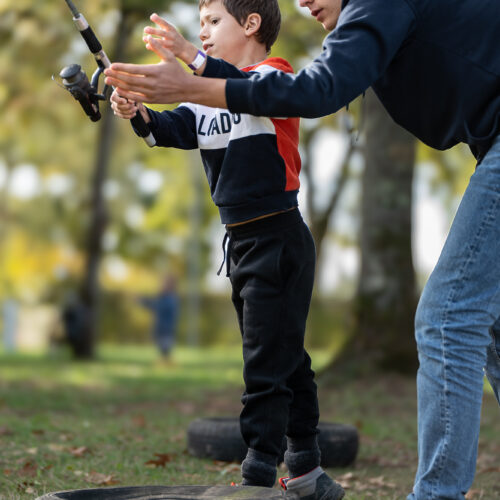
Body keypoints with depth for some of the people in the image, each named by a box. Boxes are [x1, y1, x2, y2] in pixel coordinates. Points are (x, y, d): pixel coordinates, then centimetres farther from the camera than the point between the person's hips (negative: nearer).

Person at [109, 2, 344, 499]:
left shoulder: (274, 74, -7)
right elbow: (174, 129, -3)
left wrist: (191, 56, -43)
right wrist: (138, 111, -25)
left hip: (279, 238, -8)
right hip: (239, 242, 8)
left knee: (268, 359, -9)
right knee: (283, 355, 14)